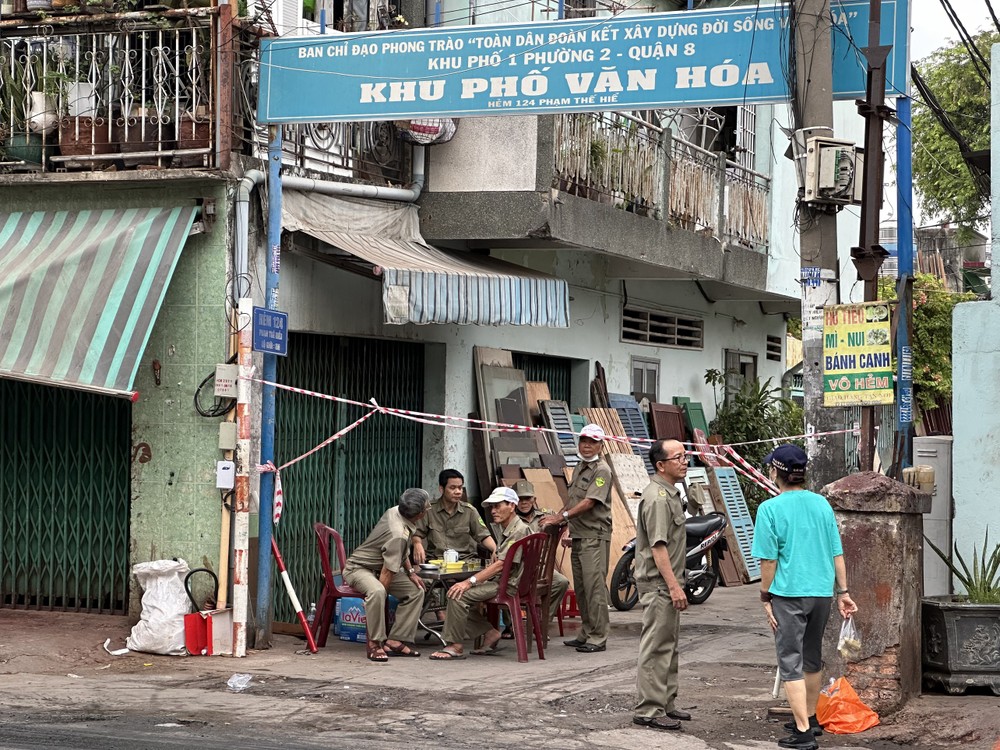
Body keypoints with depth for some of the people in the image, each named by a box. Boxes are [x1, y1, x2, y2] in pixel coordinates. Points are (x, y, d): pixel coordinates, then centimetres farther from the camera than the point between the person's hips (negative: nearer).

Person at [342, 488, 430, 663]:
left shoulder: (395, 511, -5)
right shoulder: (399, 535, -33)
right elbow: (387, 572, -30)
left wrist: (410, 572, 7)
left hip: (378, 569, 10)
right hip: (358, 568, -10)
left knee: (416, 591, -1)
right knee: (377, 591, -41)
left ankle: (395, 640, -5)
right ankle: (375, 643, -29)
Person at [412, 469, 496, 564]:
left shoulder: (469, 511, 9)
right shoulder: (429, 510, 5)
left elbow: (484, 536, 5)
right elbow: (417, 534, 6)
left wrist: (496, 550, -16)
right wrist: (417, 544, -20)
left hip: (464, 559, 1)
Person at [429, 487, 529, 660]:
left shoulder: (519, 531, -16)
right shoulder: (506, 531, 18)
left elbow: (501, 565, -23)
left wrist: (470, 582, -26)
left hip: (509, 586, -11)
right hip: (499, 581, 11)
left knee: (458, 596, -21)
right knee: (458, 592, 10)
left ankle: (455, 646, -14)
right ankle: (489, 632, 9)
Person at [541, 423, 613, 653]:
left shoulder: (602, 471, -10)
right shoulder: (579, 468, 19)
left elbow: (589, 502, -21)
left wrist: (562, 517, -27)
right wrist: (556, 519, 16)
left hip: (595, 537, -9)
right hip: (578, 536, 9)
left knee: (594, 586, -11)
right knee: (580, 587, 12)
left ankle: (598, 637, -10)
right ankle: (586, 634, 18)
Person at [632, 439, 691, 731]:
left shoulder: (671, 494, 16)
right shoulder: (657, 498, -18)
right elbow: (658, 547, -23)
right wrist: (674, 586, -24)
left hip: (668, 584, 11)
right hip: (658, 585, -11)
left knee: (669, 646, 16)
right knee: (656, 648, -7)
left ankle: (666, 704, 24)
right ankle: (648, 710, -4)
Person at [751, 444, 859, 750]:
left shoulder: (770, 509, -10)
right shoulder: (821, 504, 4)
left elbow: (769, 560, -11)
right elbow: (837, 554, 6)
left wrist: (765, 597, -2)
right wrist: (843, 592, 13)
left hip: (789, 595, -5)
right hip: (822, 592, 5)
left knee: (791, 662, 0)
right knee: (812, 658, 20)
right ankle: (810, 718, 33)